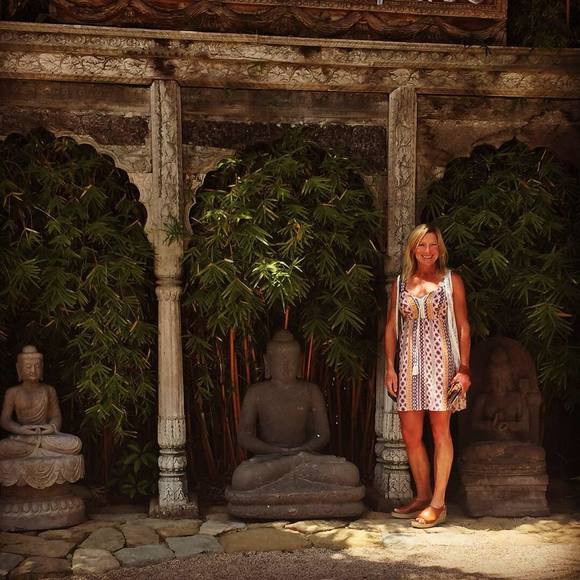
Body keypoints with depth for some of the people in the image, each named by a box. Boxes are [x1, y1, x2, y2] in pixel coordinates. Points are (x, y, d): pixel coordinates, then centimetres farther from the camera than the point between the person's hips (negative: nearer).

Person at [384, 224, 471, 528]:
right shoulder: (400, 283, 11)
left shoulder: (451, 280, 3)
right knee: (410, 434, 6)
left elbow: (463, 327, 1)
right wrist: (390, 367, 4)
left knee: (440, 432, -2)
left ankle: (438, 503, 4)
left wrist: (464, 369, -7)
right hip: (409, 363, 4)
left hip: (440, 360, -3)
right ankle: (422, 495, 20)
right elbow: (391, 327, 12)